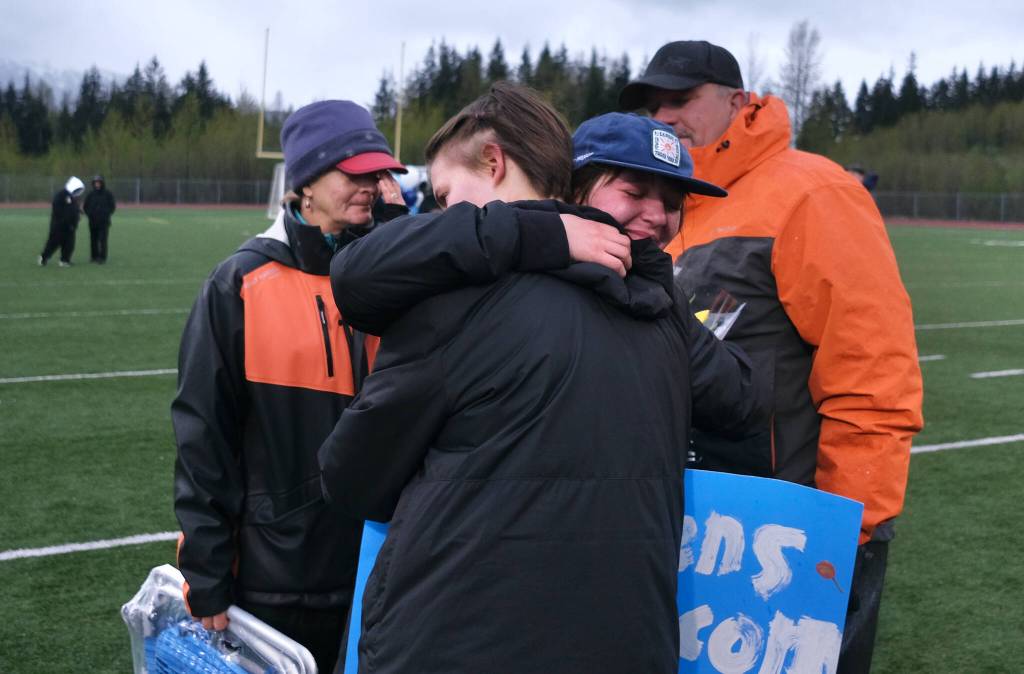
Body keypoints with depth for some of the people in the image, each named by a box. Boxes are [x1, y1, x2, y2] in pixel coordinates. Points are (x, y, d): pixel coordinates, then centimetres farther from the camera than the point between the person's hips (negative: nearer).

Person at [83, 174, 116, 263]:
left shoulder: (107, 194, 1)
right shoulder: (91, 194, 8)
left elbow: (113, 206, 3)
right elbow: (85, 207, 14)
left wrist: (106, 215, -7)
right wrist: (89, 215, 0)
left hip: (104, 222, -3)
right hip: (93, 222, 3)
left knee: (102, 239, -9)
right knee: (93, 239, 6)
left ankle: (102, 258, -9)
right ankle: (94, 256, 15)